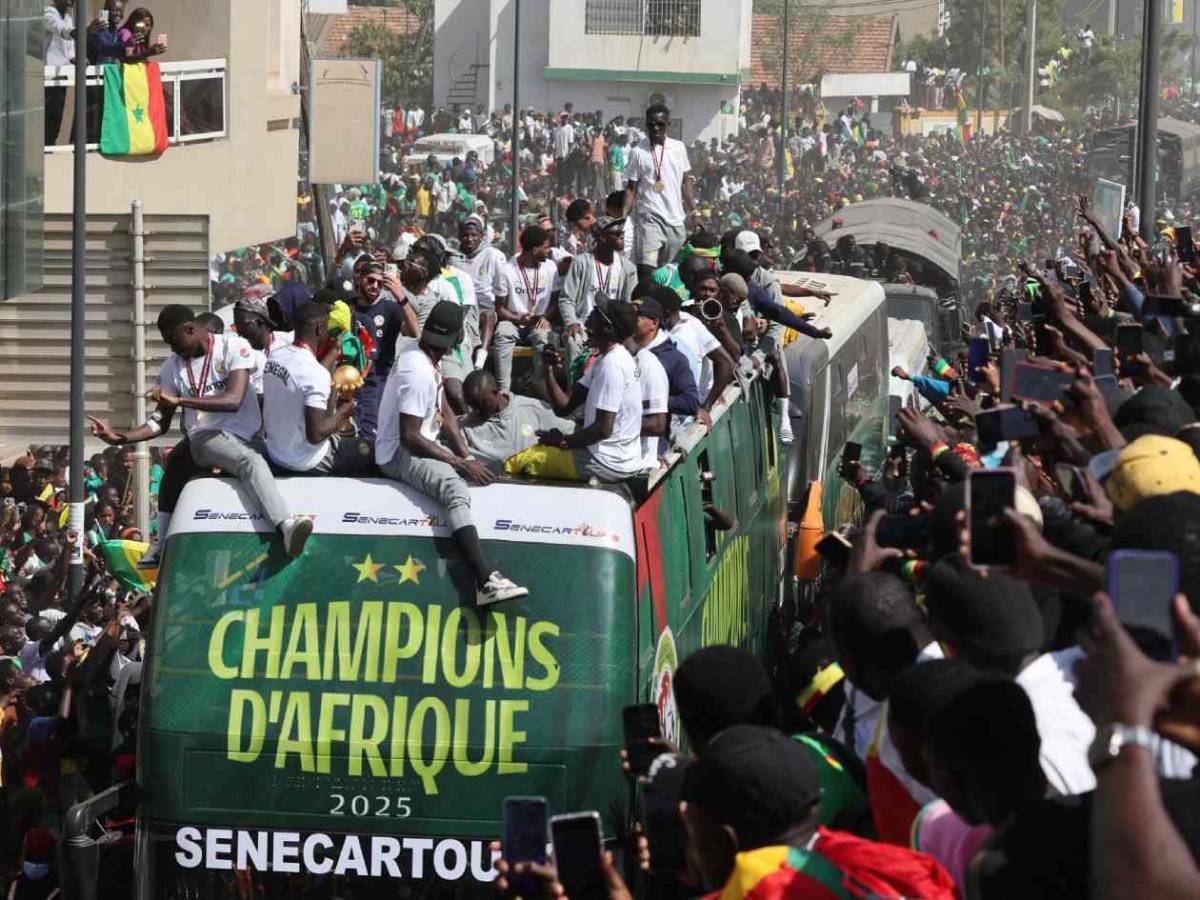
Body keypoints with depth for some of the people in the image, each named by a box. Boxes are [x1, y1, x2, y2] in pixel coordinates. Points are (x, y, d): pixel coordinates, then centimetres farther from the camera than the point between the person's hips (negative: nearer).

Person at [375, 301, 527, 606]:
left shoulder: (422, 356, 7)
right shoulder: (418, 373, -24)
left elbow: (444, 412, 12)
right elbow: (409, 438, -26)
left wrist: (465, 456, 0)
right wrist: (460, 463, -20)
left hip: (419, 446, 11)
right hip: (399, 454, -11)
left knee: (481, 473, 14)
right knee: (457, 490, -34)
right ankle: (486, 582, -51)